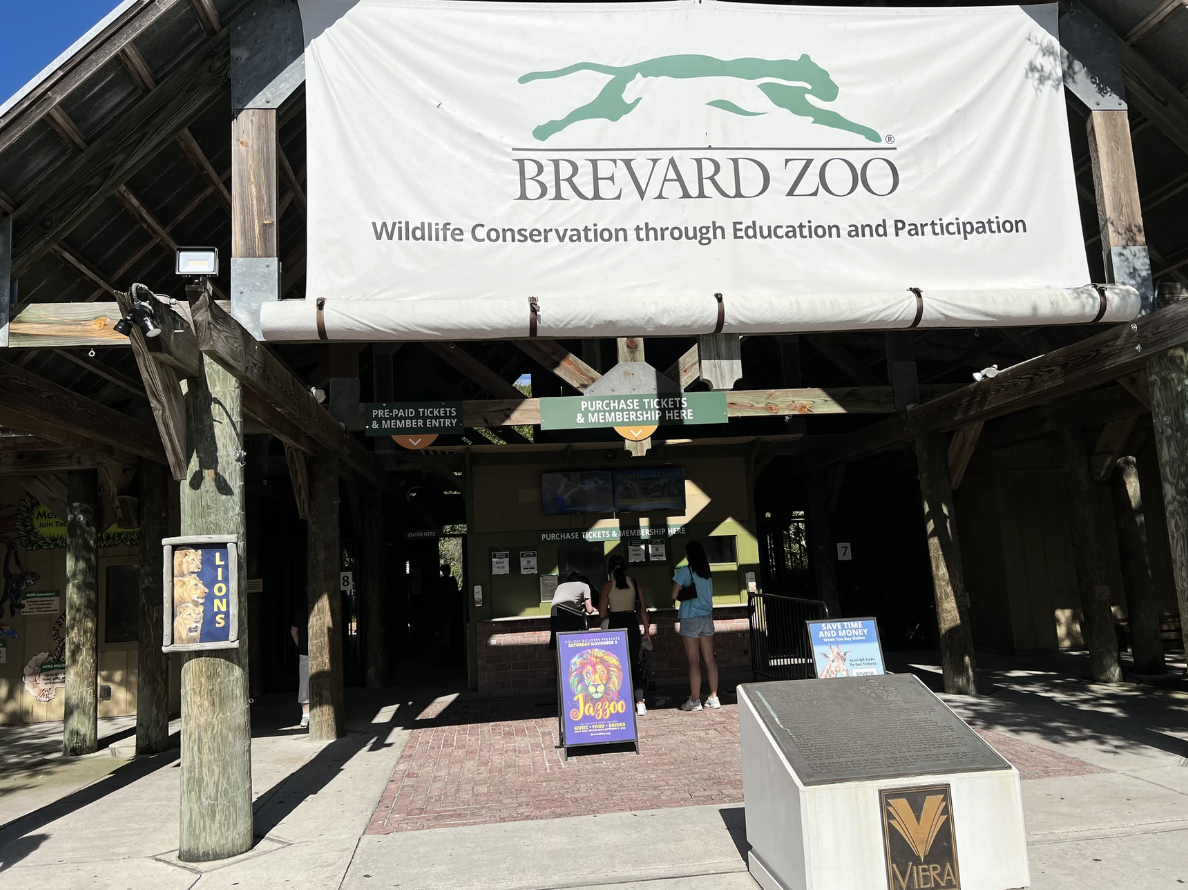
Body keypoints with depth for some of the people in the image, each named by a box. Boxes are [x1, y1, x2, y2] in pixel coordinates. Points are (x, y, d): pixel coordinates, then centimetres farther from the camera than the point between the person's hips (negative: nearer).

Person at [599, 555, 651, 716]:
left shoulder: (607, 585, -3)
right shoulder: (634, 583, 3)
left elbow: (602, 614, -6)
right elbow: (642, 610, 2)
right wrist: (647, 631, 8)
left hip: (615, 625, -2)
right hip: (632, 623, 2)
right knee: (634, 663, 10)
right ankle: (640, 703, 6)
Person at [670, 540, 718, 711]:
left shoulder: (684, 571, -9)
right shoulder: (707, 572, 8)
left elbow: (674, 595, -8)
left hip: (691, 618, -6)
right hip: (707, 617, 6)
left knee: (694, 661, -3)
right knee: (709, 659, 7)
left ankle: (695, 701, -1)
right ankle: (713, 698, 10)